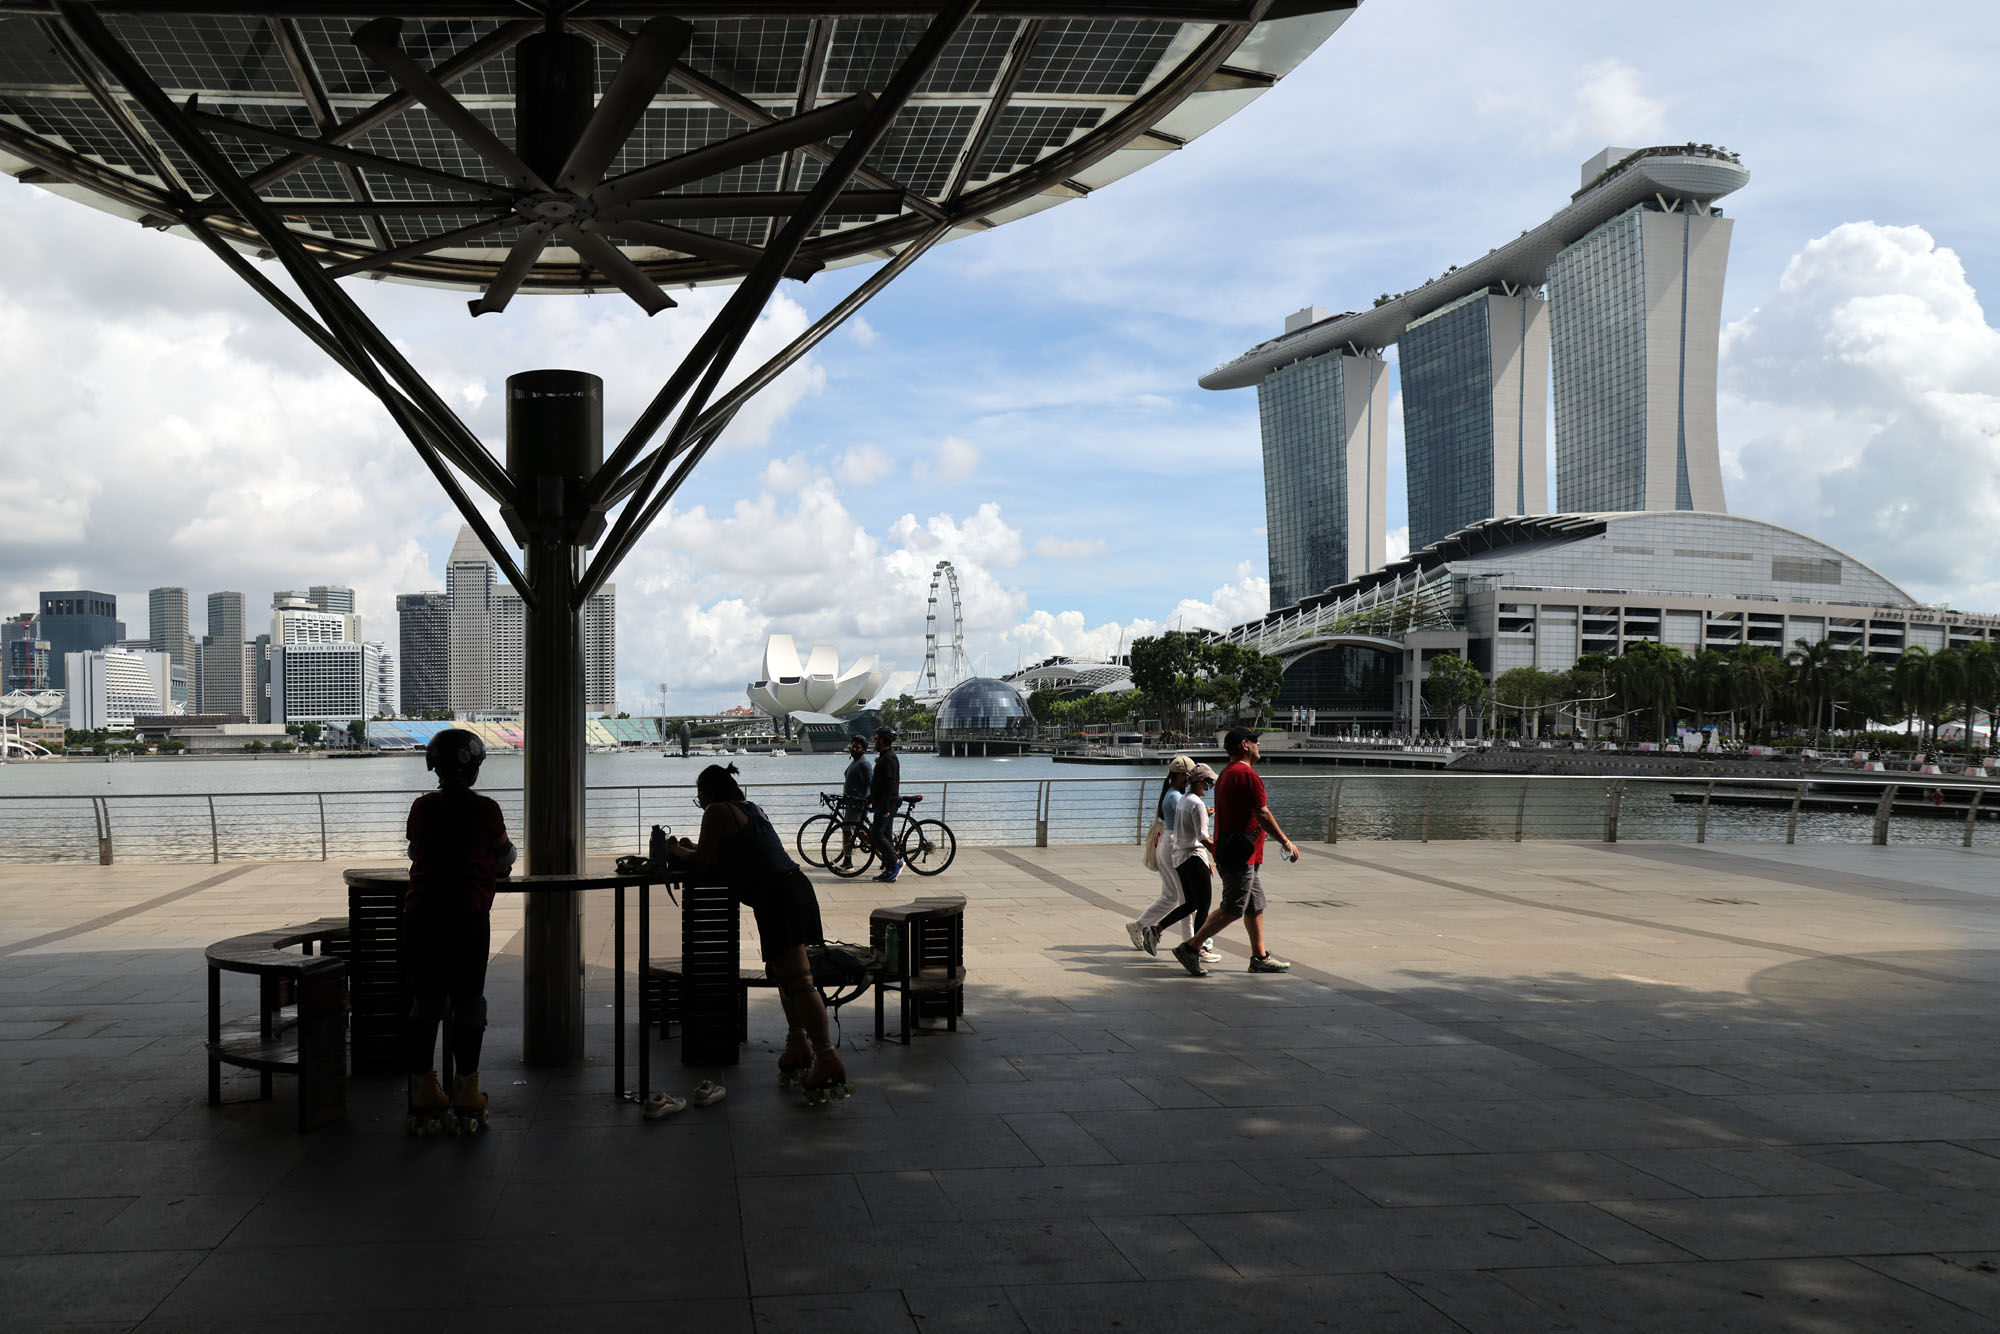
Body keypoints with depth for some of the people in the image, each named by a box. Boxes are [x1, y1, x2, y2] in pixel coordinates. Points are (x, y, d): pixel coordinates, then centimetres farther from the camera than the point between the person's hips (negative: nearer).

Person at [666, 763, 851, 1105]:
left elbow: (702, 863, 5)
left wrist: (677, 851, 22)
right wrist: (690, 850, 34)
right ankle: (799, 1045, 24)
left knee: (798, 981, -14)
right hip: (797, 886, 9)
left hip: (775, 895, -9)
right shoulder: (752, 808, 27)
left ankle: (828, 1060, -21)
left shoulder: (717, 812, 1)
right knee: (786, 974, 21)